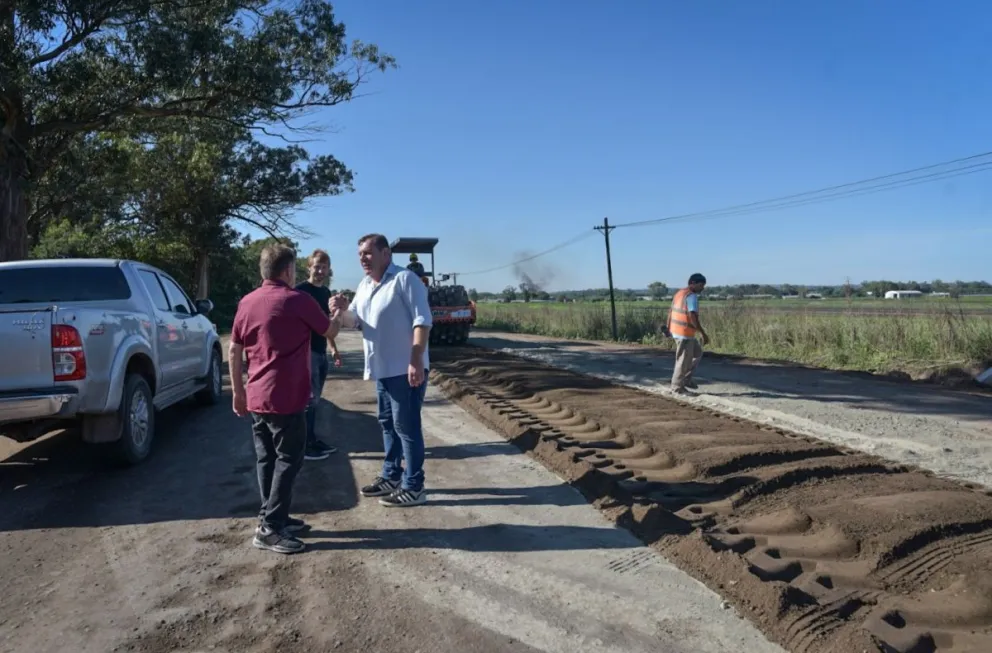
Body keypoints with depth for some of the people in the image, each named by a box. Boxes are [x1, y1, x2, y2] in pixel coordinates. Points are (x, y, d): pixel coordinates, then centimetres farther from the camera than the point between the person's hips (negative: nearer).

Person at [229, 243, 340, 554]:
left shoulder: (247, 302, 7)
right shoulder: (298, 300, -10)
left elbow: (233, 352, 10)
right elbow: (331, 332, 3)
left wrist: (238, 391, 19)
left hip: (256, 397, 7)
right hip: (285, 397, -7)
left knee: (266, 458, 14)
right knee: (288, 460, 0)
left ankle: (273, 518, 23)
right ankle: (269, 529, 0)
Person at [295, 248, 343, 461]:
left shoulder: (326, 291, 14)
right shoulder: (301, 290, -9)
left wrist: (333, 348, 21)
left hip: (321, 352, 8)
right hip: (306, 350, -8)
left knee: (314, 399, 12)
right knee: (310, 398, -5)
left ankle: (312, 441, 20)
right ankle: (304, 445, 2)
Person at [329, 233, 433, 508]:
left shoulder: (405, 279, -12)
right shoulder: (364, 286, 14)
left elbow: (422, 320, -18)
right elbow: (353, 322, 15)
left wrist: (416, 361, -25)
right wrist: (342, 311, -9)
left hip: (405, 368, -9)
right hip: (382, 368, 9)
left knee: (406, 427, -4)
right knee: (388, 424, 17)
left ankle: (413, 487, 3)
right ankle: (391, 476, 29)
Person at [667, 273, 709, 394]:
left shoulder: (679, 293, 11)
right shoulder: (692, 296, -17)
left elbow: (671, 312, 17)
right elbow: (693, 317, -25)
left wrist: (669, 328, 25)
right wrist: (703, 334, -23)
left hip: (676, 330, 10)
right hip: (685, 333, -10)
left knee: (697, 352, 22)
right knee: (684, 361, 2)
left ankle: (686, 379, 22)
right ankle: (677, 387, 11)